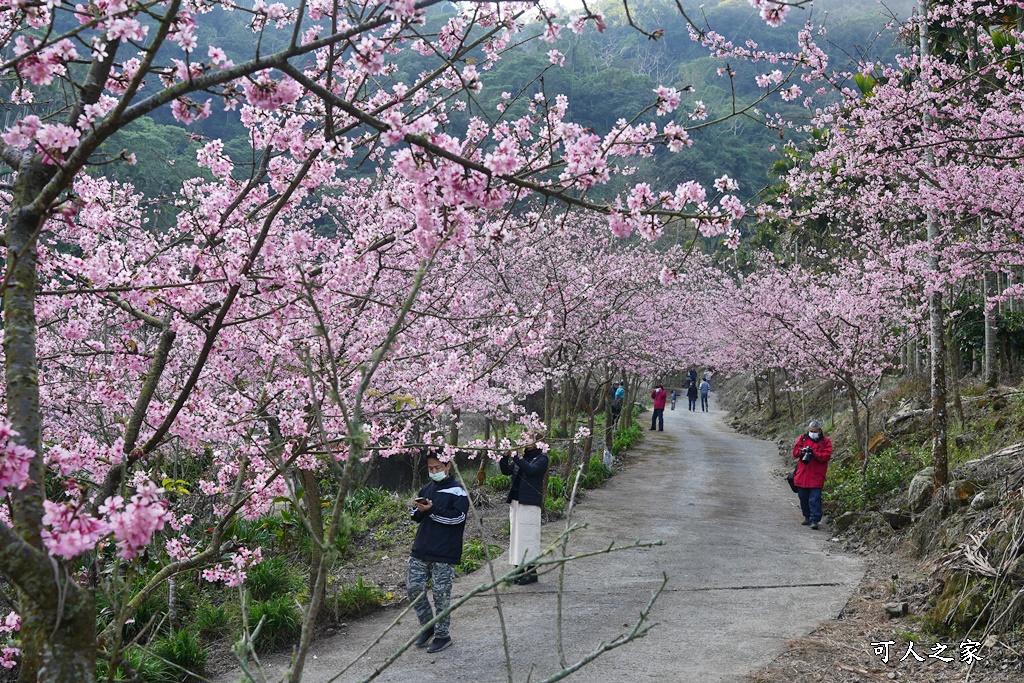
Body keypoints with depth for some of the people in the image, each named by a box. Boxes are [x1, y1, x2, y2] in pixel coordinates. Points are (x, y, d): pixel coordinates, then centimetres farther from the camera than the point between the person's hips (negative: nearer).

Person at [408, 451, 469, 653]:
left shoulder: (458, 491, -6)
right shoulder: (427, 489, 14)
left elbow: (457, 517, -18)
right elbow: (417, 517, 20)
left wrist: (431, 510, -21)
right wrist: (418, 510, -3)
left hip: (444, 554, -6)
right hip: (420, 552, 6)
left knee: (441, 594, 0)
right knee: (414, 588, 4)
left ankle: (443, 635, 13)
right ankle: (428, 627, 23)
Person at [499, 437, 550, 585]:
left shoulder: (541, 459, -2)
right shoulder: (521, 456, 15)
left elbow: (531, 470, -21)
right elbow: (507, 471, 8)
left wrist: (517, 458, -22)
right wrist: (505, 457, -8)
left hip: (530, 503, -7)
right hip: (515, 501, 7)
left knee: (528, 535, -6)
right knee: (516, 535, 9)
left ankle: (531, 571, -1)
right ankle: (520, 569, 17)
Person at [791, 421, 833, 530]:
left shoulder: (825, 442, 1)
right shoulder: (803, 438, 10)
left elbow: (826, 456, -9)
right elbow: (795, 451, 5)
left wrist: (814, 454, -22)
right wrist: (801, 451, -17)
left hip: (816, 476, -4)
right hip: (802, 475, 4)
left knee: (814, 499, -10)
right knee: (803, 497, 12)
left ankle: (815, 520, -9)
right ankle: (807, 517, 26)